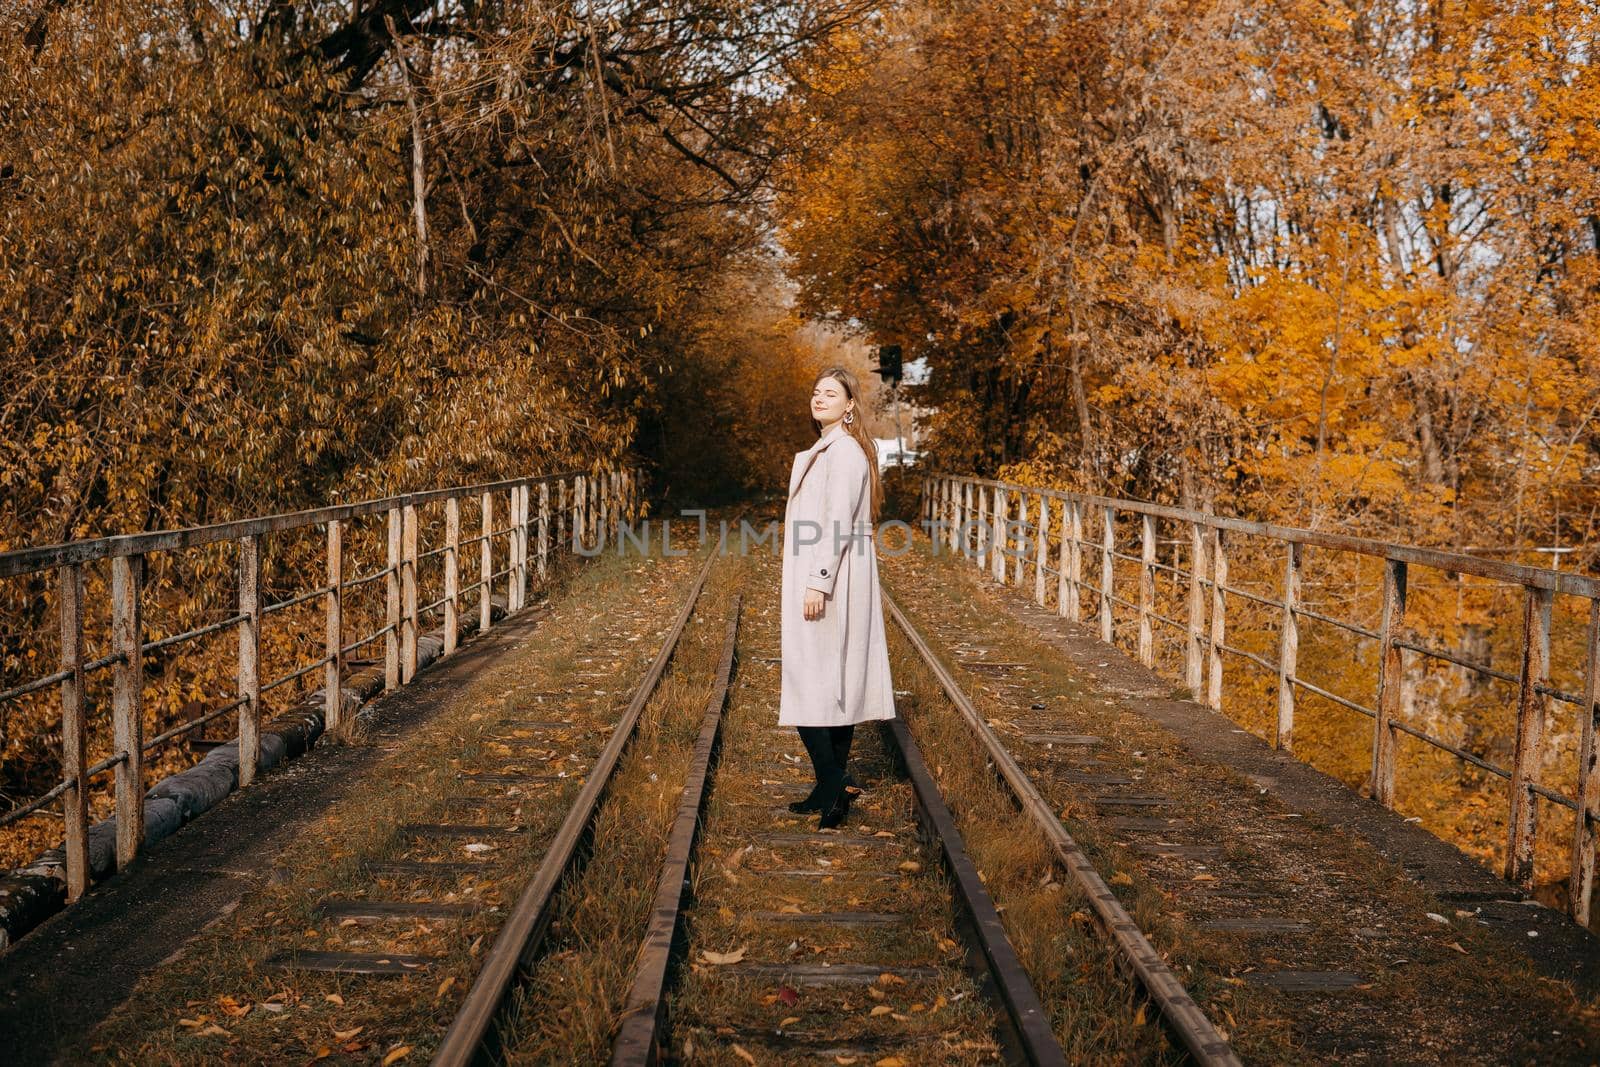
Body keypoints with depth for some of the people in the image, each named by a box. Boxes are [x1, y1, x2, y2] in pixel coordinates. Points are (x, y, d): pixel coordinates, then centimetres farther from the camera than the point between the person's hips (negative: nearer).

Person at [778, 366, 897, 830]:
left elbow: (838, 523, -20)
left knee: (810, 685, -9)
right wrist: (794, 586, 21)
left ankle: (834, 786, -7)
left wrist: (818, 582, -23)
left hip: (830, 580, -10)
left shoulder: (844, 450, -13)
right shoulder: (823, 451, 18)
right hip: (819, 578, 10)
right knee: (834, 685, 11)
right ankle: (835, 784, 16)